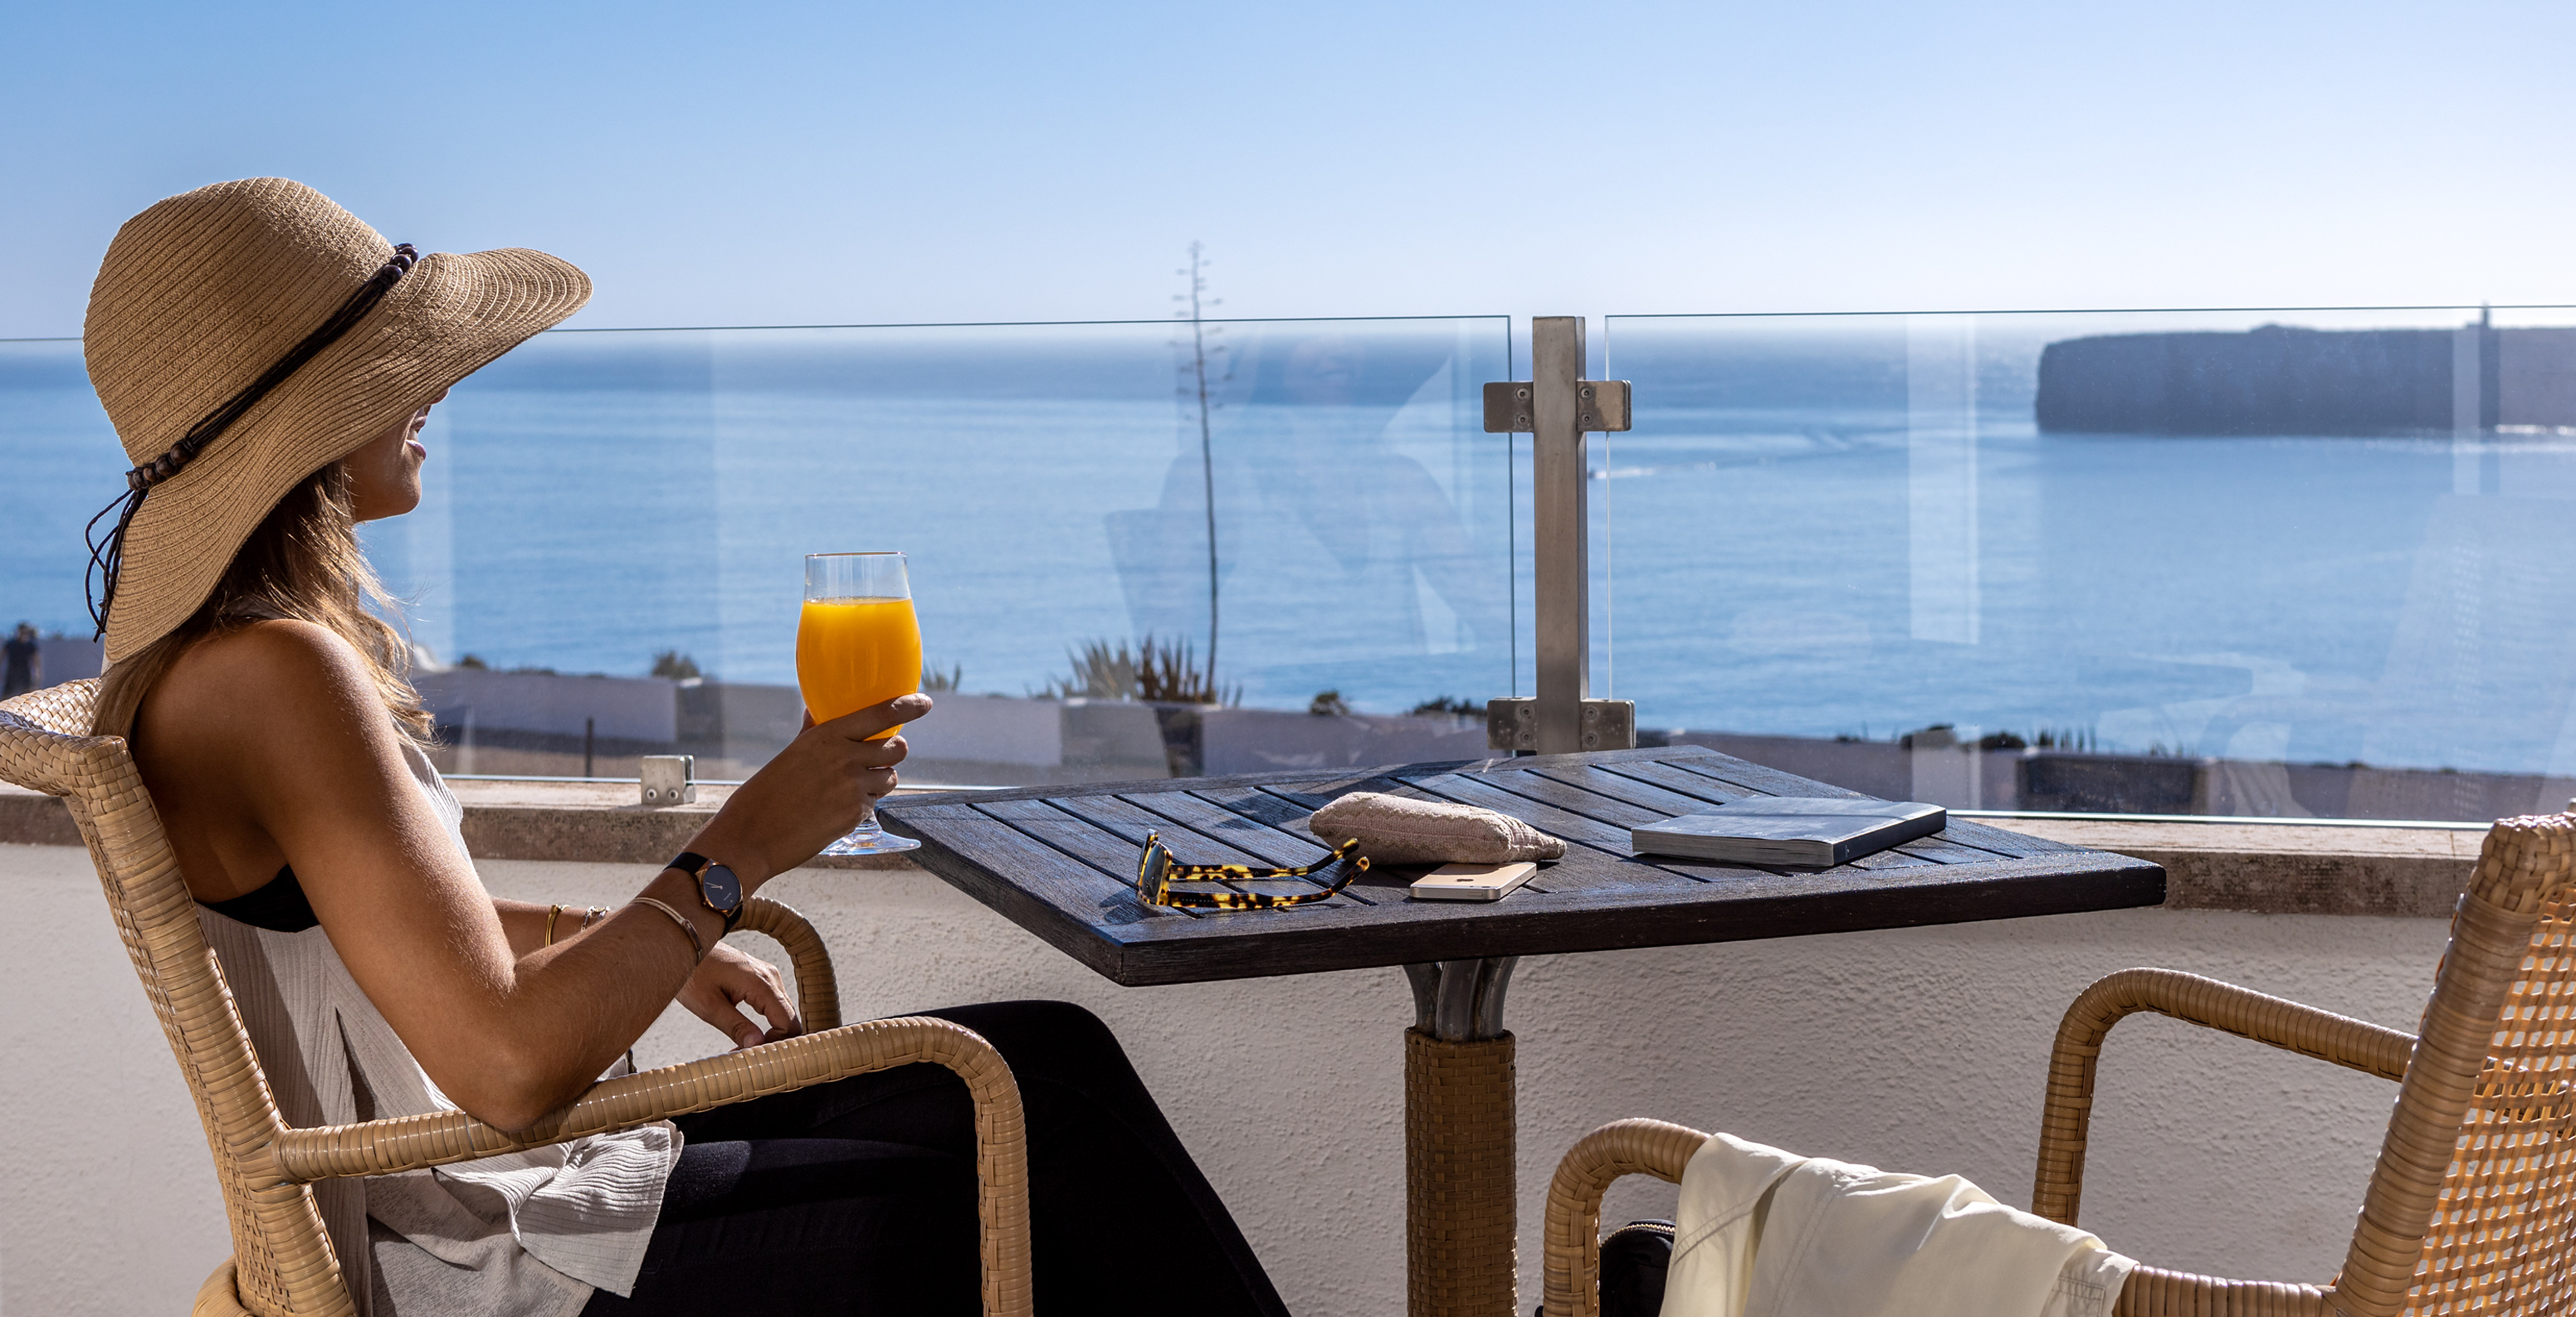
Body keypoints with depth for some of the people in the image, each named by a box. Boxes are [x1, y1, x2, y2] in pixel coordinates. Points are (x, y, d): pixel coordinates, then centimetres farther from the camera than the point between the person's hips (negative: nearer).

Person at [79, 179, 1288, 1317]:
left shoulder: (206, 643, 7)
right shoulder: (277, 675, -24)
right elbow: (509, 1064, -30)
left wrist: (654, 947, 16)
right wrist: (737, 853, -19)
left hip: (471, 1185, 9)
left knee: (1044, 1063, 9)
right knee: (1043, 1203, -2)